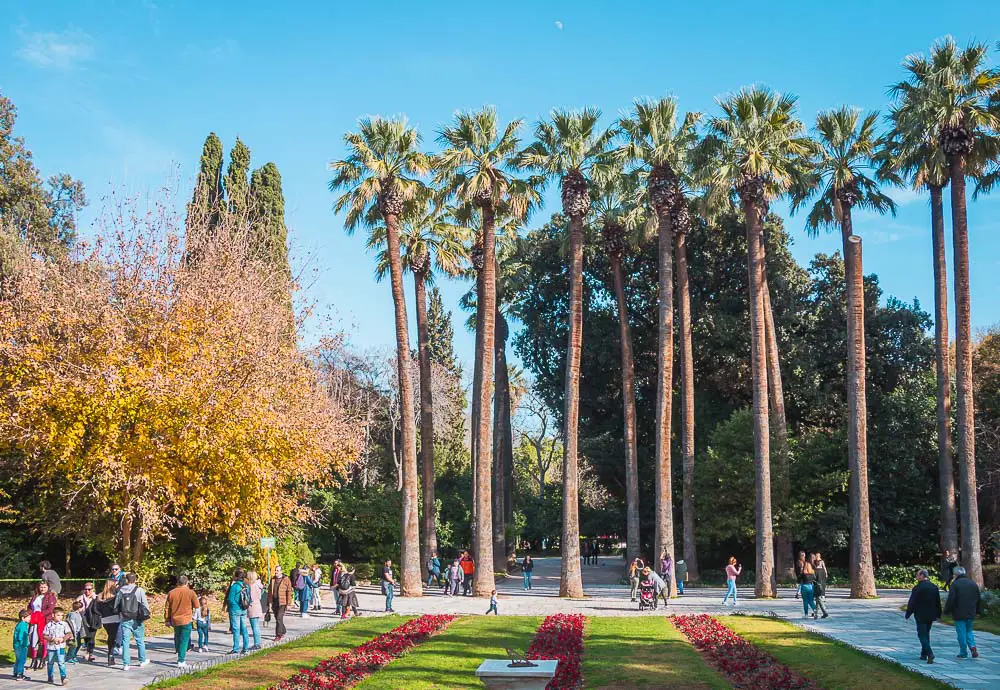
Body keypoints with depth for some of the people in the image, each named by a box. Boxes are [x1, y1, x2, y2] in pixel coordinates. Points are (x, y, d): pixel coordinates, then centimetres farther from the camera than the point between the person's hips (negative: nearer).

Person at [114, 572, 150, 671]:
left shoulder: (120, 591, 1)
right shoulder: (139, 590, -9)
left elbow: (116, 607, 11)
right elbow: (145, 604, -7)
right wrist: (146, 614, 6)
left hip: (125, 620, 2)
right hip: (137, 620, -2)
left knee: (125, 641, 4)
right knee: (140, 640, 12)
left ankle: (126, 664, 1)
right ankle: (142, 661, 24)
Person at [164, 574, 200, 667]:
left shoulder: (171, 592, 1)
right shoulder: (190, 592, -8)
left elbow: (167, 607, 5)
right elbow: (196, 605, -3)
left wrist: (167, 620, 14)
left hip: (175, 620, 4)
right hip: (186, 620, -3)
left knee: (177, 639, 18)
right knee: (184, 640, 0)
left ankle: (181, 658, 28)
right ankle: (181, 661, -6)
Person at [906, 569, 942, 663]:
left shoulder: (917, 588, -15)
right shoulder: (934, 587, 7)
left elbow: (912, 603, -13)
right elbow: (938, 602, 13)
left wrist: (908, 614, -3)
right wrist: (938, 615, 21)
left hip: (920, 616, -7)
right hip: (931, 616, 7)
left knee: (922, 635, -4)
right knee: (926, 634, 19)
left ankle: (930, 653, -20)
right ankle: (924, 654, 24)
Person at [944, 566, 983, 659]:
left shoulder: (955, 584, -11)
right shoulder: (973, 584, 8)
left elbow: (951, 599, -14)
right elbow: (979, 599, 15)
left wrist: (947, 610, -4)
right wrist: (978, 610, 24)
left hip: (959, 614, -5)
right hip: (971, 613, 5)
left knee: (961, 633, 1)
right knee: (969, 631, 18)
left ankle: (963, 653, 5)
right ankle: (973, 647, -2)